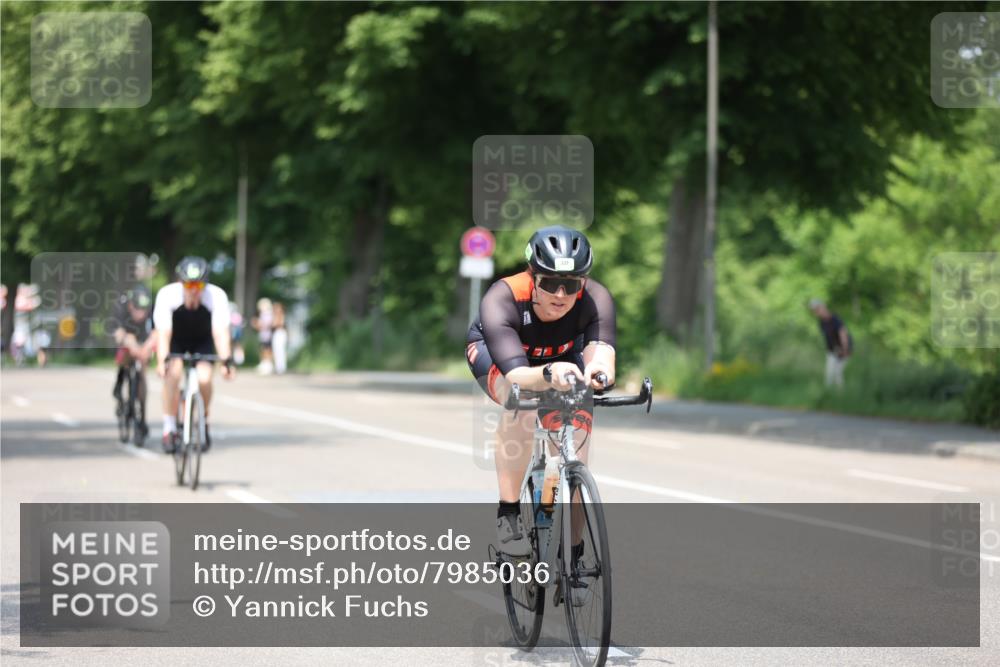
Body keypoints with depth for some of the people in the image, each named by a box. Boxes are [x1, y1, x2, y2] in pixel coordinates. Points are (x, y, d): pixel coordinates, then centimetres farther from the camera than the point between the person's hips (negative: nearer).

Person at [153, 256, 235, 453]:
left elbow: (220, 331, -37)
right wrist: (162, 360, -50)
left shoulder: (217, 296, -30)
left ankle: (204, 423, 6)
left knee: (204, 379, -22)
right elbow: (163, 332, -36)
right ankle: (169, 428, -16)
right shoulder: (167, 295, -31)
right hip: (176, 342, 0)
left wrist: (226, 361, -49)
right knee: (173, 372, -27)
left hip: (203, 342, 0)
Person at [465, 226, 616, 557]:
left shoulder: (596, 299, -34)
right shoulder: (501, 300, -40)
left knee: (575, 449, -14)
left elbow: (600, 348, -51)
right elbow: (516, 374, -51)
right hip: (494, 351, -3)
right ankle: (508, 515, -25)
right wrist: (548, 375, -73)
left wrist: (599, 369, -76)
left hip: (562, 356, 3)